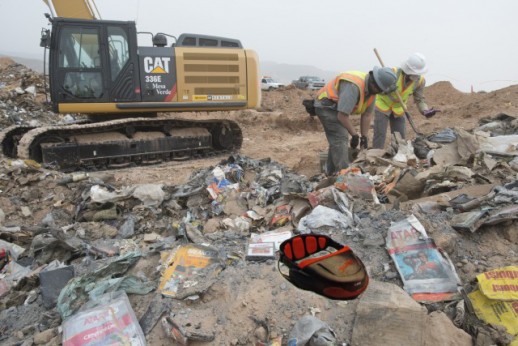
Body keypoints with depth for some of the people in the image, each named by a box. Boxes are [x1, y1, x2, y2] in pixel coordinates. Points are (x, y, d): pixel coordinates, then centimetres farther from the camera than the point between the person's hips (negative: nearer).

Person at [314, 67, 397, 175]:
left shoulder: (372, 88, -5)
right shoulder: (353, 86, -33)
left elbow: (367, 114, 1)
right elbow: (342, 116, -32)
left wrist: (364, 136, -1)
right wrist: (354, 135, -21)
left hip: (336, 107, 10)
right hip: (326, 105, -10)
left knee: (336, 140, 15)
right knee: (340, 139, -16)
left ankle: (331, 173, 27)